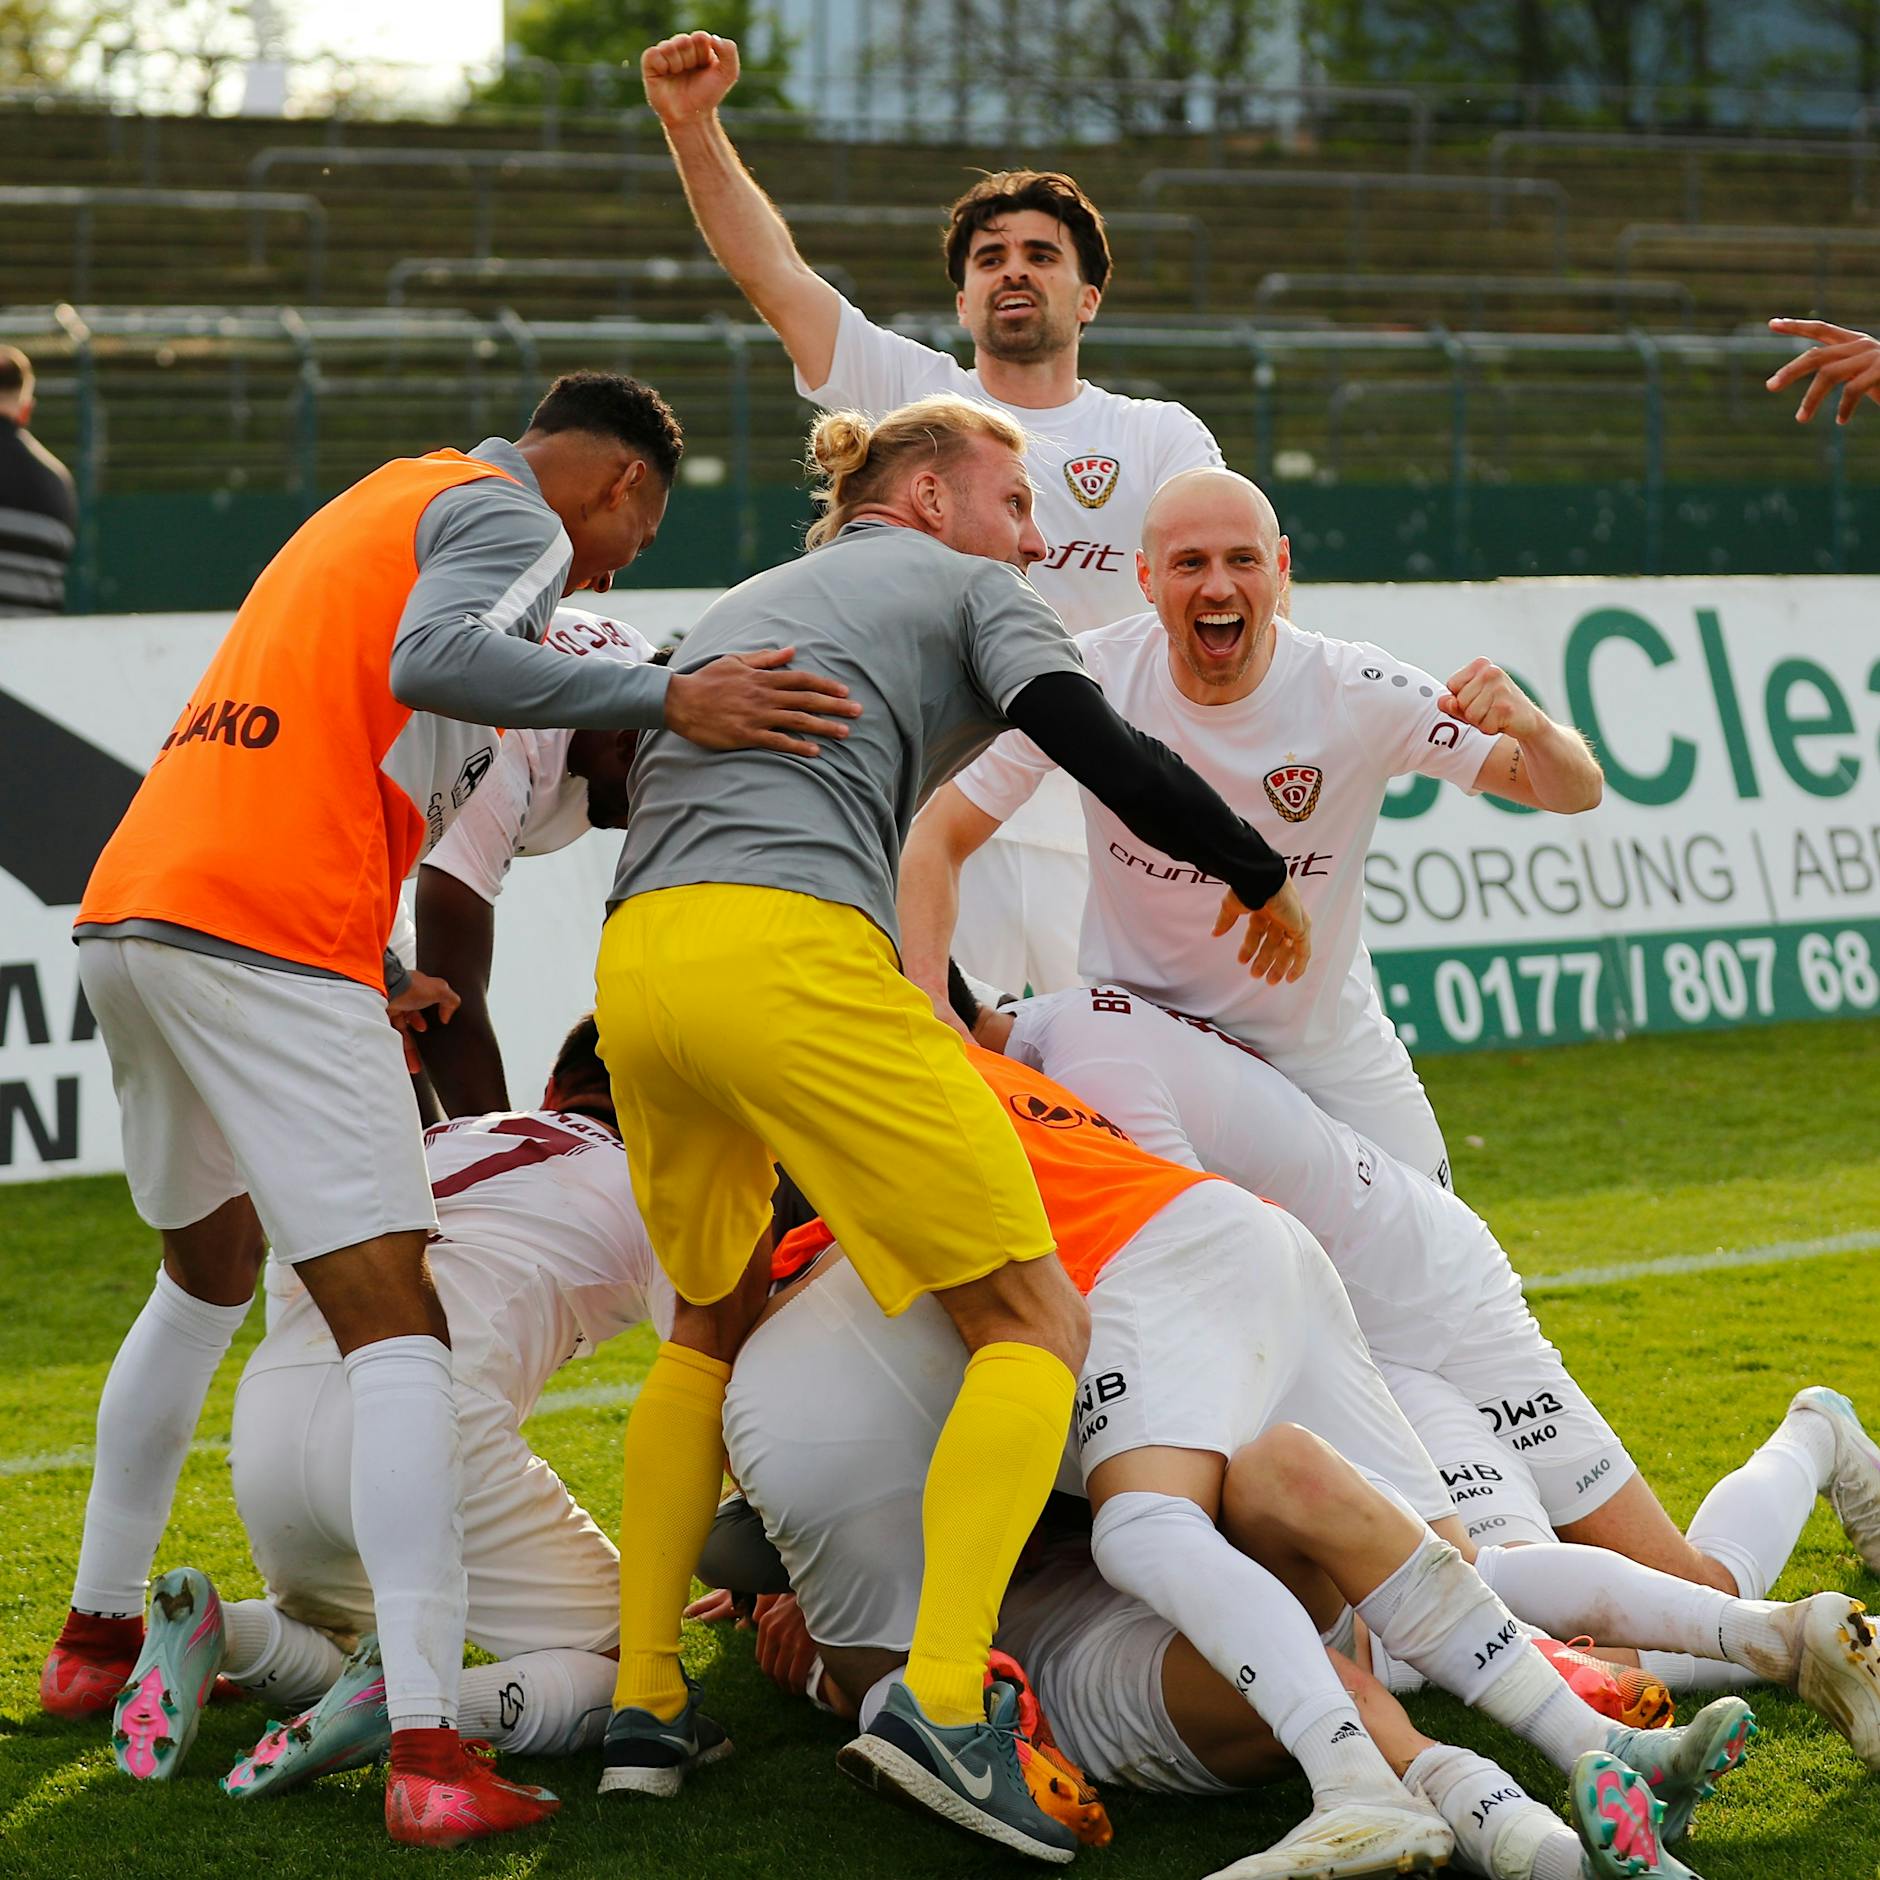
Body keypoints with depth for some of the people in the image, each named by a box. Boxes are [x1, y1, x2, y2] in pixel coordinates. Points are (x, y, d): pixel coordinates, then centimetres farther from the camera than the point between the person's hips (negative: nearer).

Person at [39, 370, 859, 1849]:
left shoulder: (385, 503, 29)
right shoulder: (513, 520, 0)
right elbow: (430, 659, -21)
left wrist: (384, 986, 22)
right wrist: (666, 699, -25)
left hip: (128, 909, 9)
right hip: (266, 939, -9)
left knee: (211, 1270, 30)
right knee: (397, 1329, -11)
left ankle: (97, 1633, 38)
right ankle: (429, 1753, -22)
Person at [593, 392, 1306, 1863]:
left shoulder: (737, 610, 36)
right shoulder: (968, 589, 16)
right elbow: (1103, 753, 1)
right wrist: (1259, 875, 14)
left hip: (635, 965, 7)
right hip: (791, 955, -7)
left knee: (716, 1327, 28)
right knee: (1036, 1327, -2)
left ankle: (645, 1707, 20)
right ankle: (942, 1701, -21)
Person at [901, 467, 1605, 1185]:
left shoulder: (1358, 691, -21)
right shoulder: (1090, 680, -21)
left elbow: (1574, 793, -19)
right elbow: (939, 838, -15)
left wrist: (1529, 727, -43)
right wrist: (930, 1003, -30)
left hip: (1324, 1038, 1)